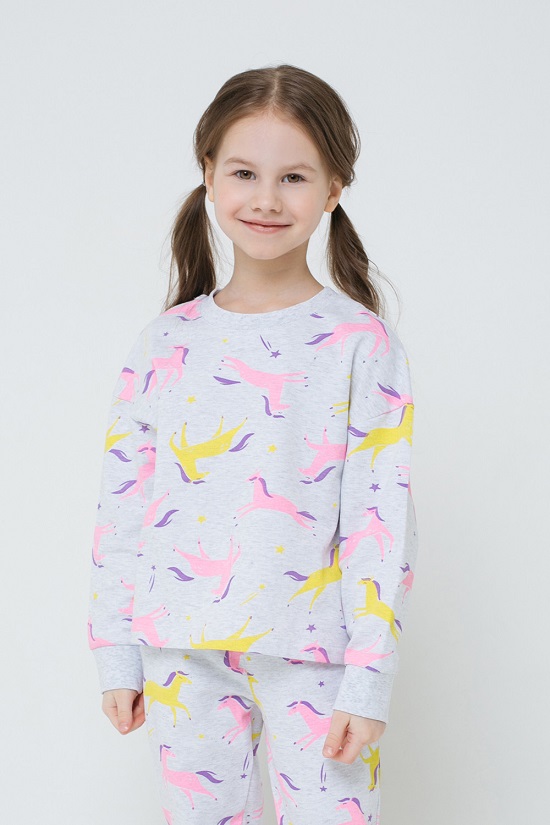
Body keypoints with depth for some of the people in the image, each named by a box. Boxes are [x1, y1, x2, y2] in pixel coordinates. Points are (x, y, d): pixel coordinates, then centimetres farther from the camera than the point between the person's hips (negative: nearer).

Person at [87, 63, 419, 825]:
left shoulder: (362, 345, -5)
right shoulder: (167, 343, 4)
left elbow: (384, 519, -7)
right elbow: (122, 506, 7)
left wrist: (369, 678, -10)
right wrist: (116, 652, 6)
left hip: (308, 654, -2)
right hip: (183, 651, 3)